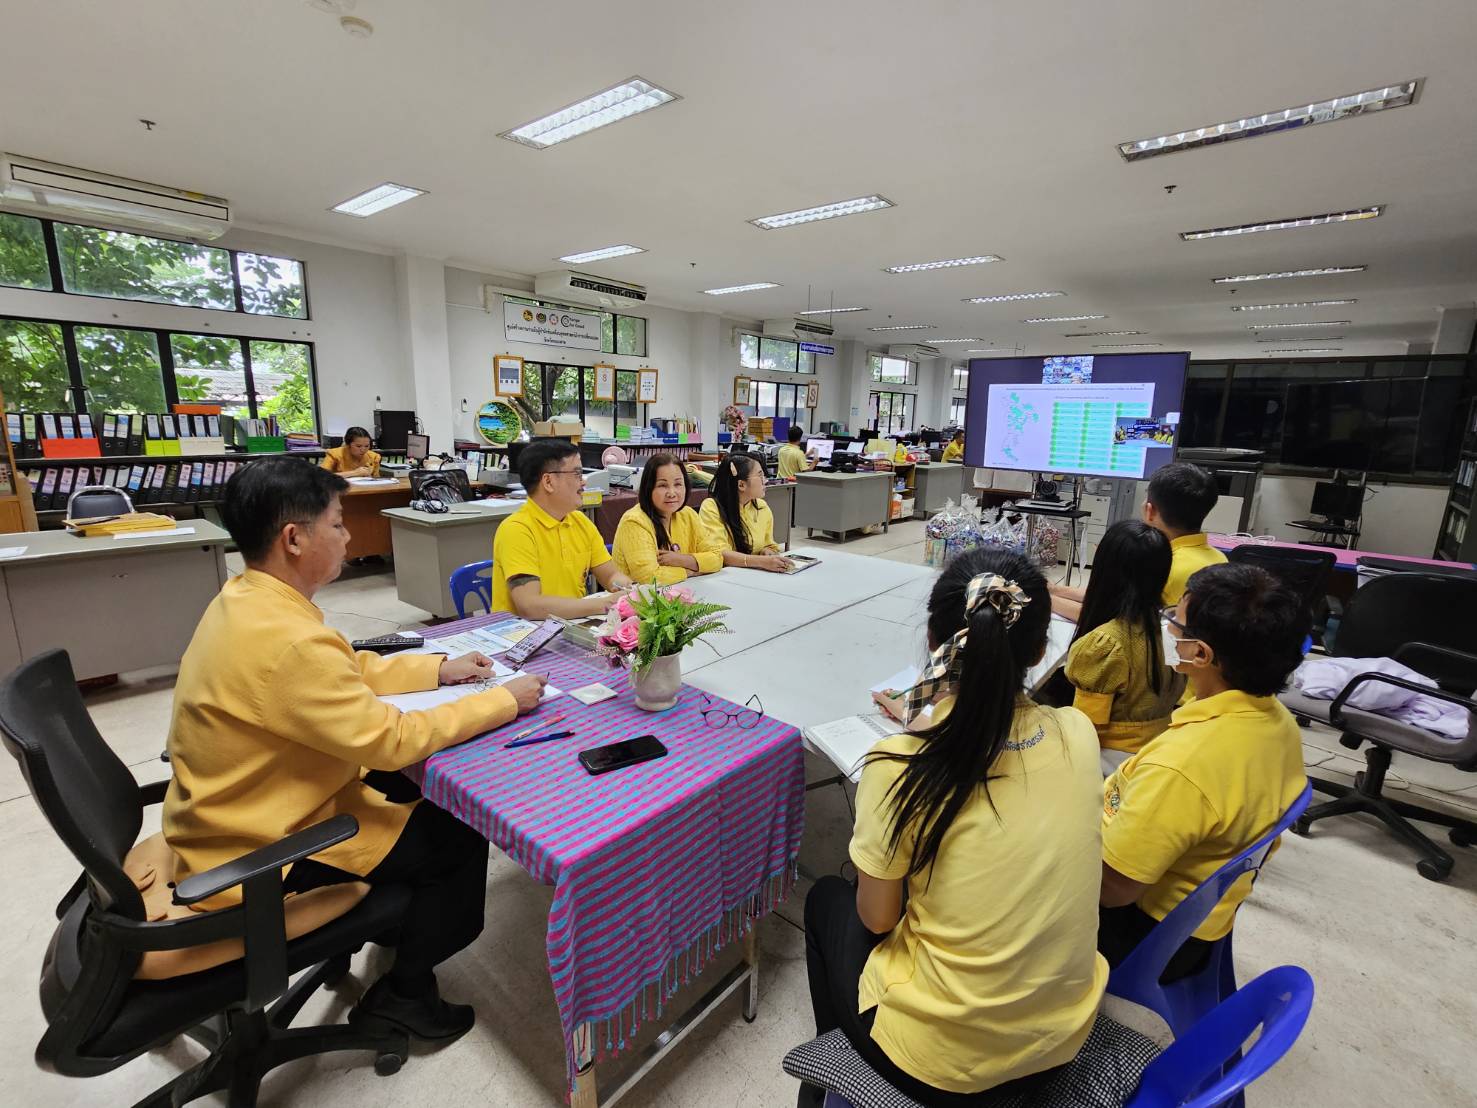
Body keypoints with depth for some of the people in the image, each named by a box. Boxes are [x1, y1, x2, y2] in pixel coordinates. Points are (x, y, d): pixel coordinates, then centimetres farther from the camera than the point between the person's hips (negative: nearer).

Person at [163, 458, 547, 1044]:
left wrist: (438, 667, 1)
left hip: (238, 812, 9)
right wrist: (505, 701, -21)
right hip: (260, 854, -9)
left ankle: (386, 918, 36)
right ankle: (403, 995, 21)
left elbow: (348, 671, 8)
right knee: (460, 839, 1)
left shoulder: (244, 599, -3)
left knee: (416, 795, 19)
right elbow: (392, 739, -31)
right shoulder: (285, 640, -35)